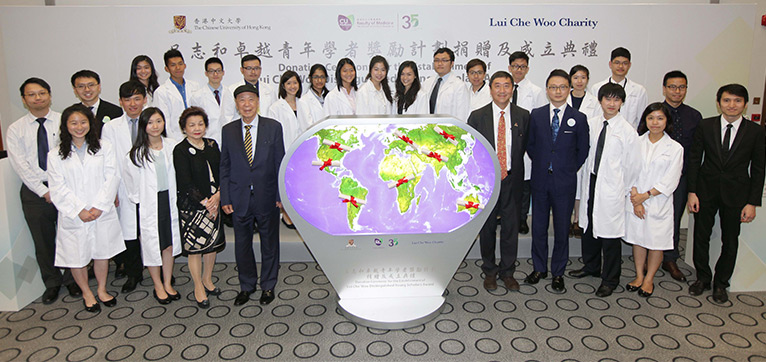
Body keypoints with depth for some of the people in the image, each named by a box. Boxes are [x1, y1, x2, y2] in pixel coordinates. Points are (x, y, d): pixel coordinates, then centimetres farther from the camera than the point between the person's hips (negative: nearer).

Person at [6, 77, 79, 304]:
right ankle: (52, 283, 28)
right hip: (35, 192, 1)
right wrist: (44, 191, -11)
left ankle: (72, 279, 27)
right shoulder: (15, 130, 4)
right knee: (43, 241, 11)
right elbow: (20, 165, -2)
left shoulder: (65, 122, 1)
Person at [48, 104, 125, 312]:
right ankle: (86, 293, 29)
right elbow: (58, 189, -4)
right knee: (77, 257, 8)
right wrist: (79, 211, -14)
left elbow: (111, 178, -4)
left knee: (102, 252, 12)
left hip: (102, 214, 1)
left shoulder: (103, 148, 2)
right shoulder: (56, 155, 1)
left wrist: (99, 207, -13)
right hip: (73, 217, 0)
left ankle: (102, 290, 32)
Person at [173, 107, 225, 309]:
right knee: (194, 247, 3)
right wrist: (205, 202, -16)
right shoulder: (180, 150, -9)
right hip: (191, 205, -5)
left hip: (213, 203, 5)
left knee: (213, 243, 13)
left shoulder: (212, 145, 6)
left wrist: (217, 195, -12)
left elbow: (221, 173, 3)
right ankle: (198, 287, 19)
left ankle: (207, 280, 33)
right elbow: (185, 184, -14)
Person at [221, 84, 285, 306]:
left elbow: (280, 163, -2)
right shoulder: (228, 130, 3)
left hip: (267, 196, -1)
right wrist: (225, 198, -1)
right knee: (242, 243, 12)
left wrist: (281, 194, -5)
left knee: (269, 242, 11)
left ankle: (268, 285, 29)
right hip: (240, 198, 2)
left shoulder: (273, 127, -2)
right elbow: (224, 167, 4)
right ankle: (246, 286, 31)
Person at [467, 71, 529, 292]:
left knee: (511, 226, 8)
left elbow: (525, 147, 7)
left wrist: (516, 173, 2)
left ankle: (507, 271, 24)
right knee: (487, 227, 9)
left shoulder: (523, 116, 2)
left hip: (512, 179, 1)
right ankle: (489, 271, 25)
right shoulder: (477, 116, -2)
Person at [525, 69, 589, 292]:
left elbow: (583, 150, 6)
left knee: (562, 229, 7)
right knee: (538, 227, 10)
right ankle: (539, 268, 25)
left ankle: (558, 273, 21)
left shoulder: (579, 119, -1)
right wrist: (542, 165, 6)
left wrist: (569, 170, 4)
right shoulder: (536, 115, 3)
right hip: (540, 181, 1)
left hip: (565, 182, -1)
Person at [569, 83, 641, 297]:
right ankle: (591, 266, 37)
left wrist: (625, 190, 1)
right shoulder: (591, 124, 4)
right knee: (589, 226, 17)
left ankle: (610, 280, 16)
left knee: (610, 233, 1)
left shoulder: (628, 131, -8)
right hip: (591, 182, 5)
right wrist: (587, 180, 7)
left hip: (612, 188, -5)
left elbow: (632, 165, -3)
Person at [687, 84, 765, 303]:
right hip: (706, 191, 1)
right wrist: (692, 192, -5)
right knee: (701, 236, 9)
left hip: (736, 194, 0)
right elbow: (694, 159, 0)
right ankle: (703, 278, 28)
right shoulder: (705, 126, -2)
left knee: (730, 242, 9)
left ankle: (721, 283, 27)